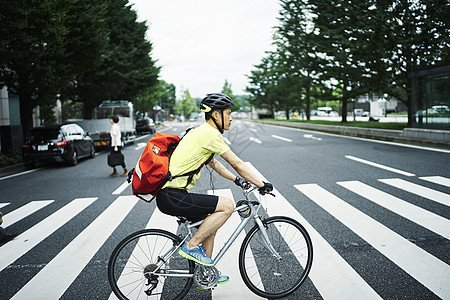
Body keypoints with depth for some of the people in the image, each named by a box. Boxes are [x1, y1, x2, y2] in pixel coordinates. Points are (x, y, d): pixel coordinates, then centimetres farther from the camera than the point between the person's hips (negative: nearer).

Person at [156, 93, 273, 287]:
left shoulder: (200, 132, 18)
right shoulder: (211, 134, -13)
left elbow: (214, 164, 29)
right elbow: (237, 164, -11)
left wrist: (237, 180, 30)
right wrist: (261, 185, -2)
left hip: (168, 192, 10)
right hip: (172, 197, -10)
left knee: (212, 219, 19)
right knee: (227, 206, -12)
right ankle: (191, 246, -3)